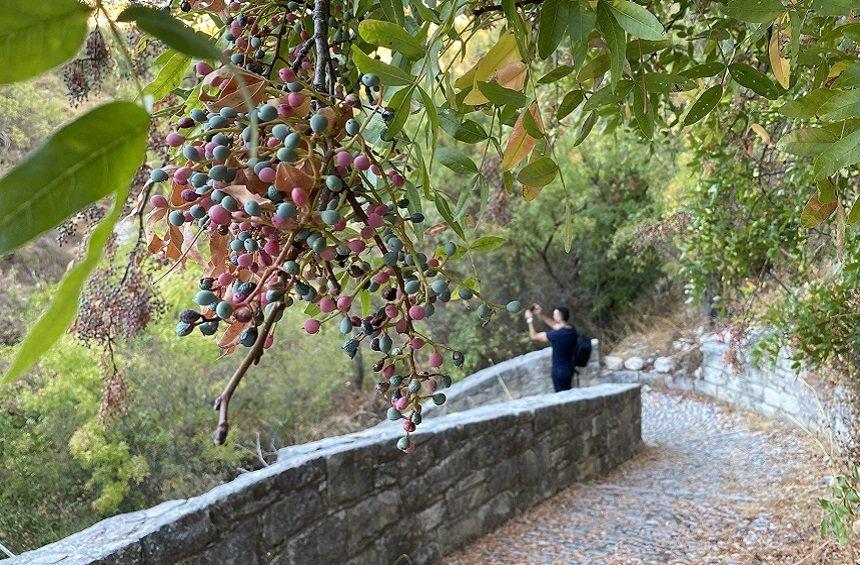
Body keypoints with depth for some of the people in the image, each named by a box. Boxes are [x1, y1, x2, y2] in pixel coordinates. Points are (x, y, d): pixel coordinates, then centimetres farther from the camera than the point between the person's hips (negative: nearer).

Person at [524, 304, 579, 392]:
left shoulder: (556, 335, -27)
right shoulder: (571, 330, -4)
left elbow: (534, 336, -15)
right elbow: (555, 325, 16)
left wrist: (530, 320, -2)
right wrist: (541, 315, 12)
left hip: (560, 372, -8)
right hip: (569, 368, 8)